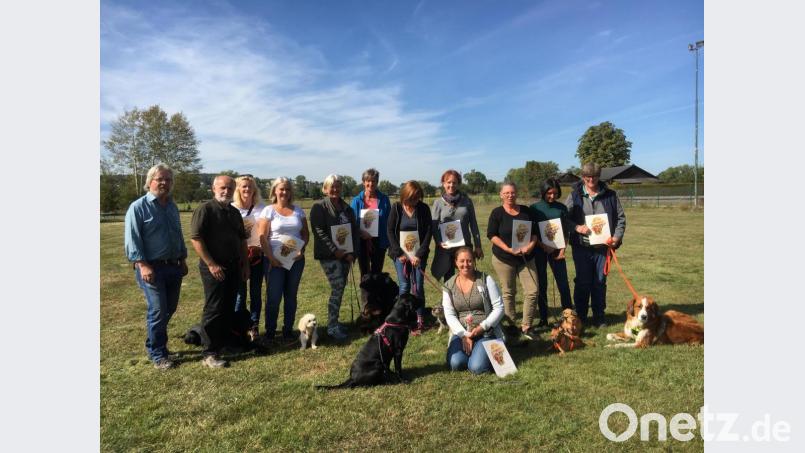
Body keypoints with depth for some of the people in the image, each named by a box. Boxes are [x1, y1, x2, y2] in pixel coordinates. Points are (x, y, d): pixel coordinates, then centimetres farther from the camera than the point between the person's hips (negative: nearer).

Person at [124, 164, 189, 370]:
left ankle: (154, 343, 34)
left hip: (173, 267, 7)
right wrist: (142, 265, -18)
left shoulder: (172, 207, 13)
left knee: (169, 309, 14)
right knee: (158, 311, -5)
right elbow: (132, 239, -12)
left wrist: (183, 260, 17)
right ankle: (158, 355, 10)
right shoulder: (138, 207, -7)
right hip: (152, 268, -6)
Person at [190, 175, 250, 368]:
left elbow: (242, 239, 19)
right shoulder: (205, 209, -9)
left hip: (234, 267, 7)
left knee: (228, 309, 14)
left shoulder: (235, 212, 13)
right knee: (214, 310, -3)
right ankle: (210, 354, 6)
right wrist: (211, 264, -18)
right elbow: (195, 238, -15)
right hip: (214, 267, -7)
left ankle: (225, 343, 27)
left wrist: (245, 264, 13)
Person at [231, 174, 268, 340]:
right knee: (239, 292, 4)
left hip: (258, 255, 1)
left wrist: (260, 247, -3)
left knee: (256, 292, 7)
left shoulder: (262, 208, 3)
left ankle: (254, 326, 19)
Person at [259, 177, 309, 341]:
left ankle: (288, 329, 21)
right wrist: (271, 258, -12)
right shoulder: (269, 210, -1)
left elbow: (306, 233, 11)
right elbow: (263, 237, -5)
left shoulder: (298, 210, 8)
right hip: (276, 260, -3)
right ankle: (270, 330, 15)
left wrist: (302, 250, -5)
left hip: (296, 259, 3)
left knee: (291, 295, 10)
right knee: (274, 296, 0)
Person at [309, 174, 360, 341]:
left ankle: (334, 322, 21)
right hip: (329, 255, -6)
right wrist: (335, 251, -17)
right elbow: (319, 232, -11)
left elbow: (354, 231, 13)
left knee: (340, 288, 9)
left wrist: (352, 252, -1)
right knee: (337, 288, -11)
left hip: (346, 254, 6)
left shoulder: (347, 208, 15)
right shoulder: (319, 207, -3)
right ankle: (332, 327, -2)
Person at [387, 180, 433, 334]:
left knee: (418, 287, 0)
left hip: (418, 254, 0)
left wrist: (419, 254, -10)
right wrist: (399, 253, -8)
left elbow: (429, 232, -3)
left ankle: (419, 320, 11)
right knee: (404, 287, 0)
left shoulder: (423, 208, -2)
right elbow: (390, 231, -2)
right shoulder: (396, 208, -3)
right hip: (400, 253, 0)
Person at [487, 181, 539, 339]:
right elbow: (492, 235, -8)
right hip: (503, 258, -3)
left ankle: (526, 326, 9)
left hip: (526, 258, 3)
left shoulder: (526, 211, 7)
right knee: (508, 292, 6)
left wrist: (531, 245, -9)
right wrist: (509, 249, -17)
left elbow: (534, 232, 11)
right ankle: (510, 325, 19)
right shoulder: (497, 213, -4)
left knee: (532, 291, -3)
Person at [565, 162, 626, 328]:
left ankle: (599, 316, 23)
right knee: (582, 282, 4)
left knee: (600, 282, 9)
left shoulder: (610, 195, 5)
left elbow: (621, 218, 9)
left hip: (603, 247, 1)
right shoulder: (575, 195, 1)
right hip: (581, 247, -1)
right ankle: (580, 317, 17)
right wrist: (577, 227, -16)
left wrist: (617, 237, -4)